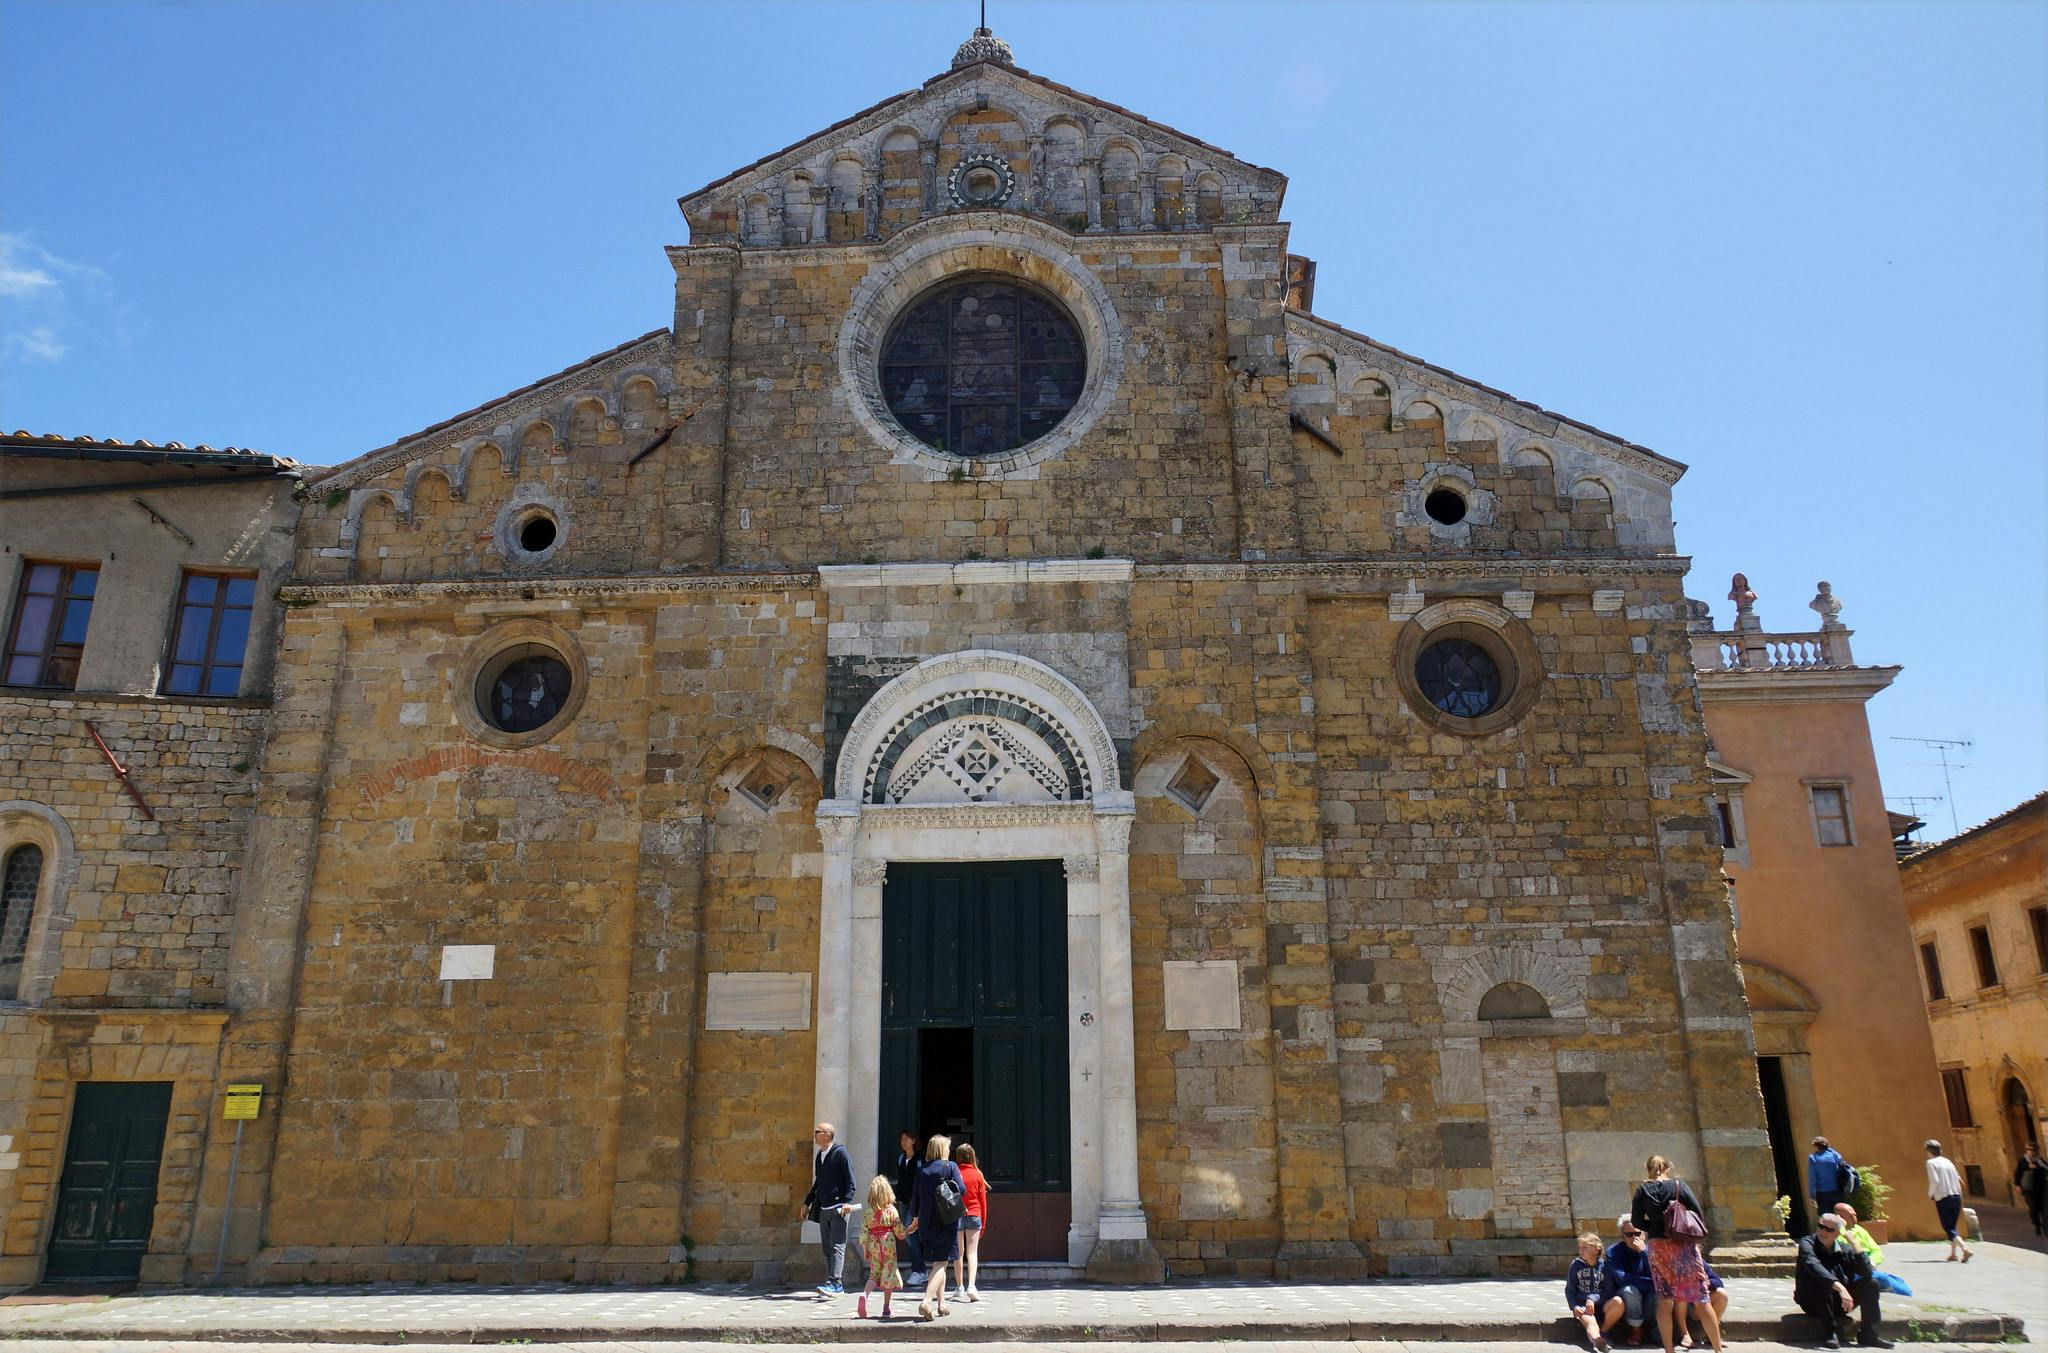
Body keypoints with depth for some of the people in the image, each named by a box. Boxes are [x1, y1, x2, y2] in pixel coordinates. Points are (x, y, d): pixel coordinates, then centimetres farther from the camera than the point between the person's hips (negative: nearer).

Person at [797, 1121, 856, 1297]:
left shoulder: (840, 1153, -8)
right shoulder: (819, 1156, 15)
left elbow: (850, 1180, -10)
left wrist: (847, 1201, -19)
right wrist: (807, 1202, 23)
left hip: (838, 1207, -8)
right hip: (823, 1208, 8)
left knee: (837, 1245, -11)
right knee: (826, 1246, 8)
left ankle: (834, 1283, -15)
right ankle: (835, 1284, 14)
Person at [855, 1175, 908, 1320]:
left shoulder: (869, 1211, -1)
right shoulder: (891, 1209, -6)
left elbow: (864, 1231, -1)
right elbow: (899, 1230, -3)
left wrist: (865, 1250, 7)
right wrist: (904, 1233, 19)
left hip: (874, 1247, 2)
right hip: (888, 1245, -2)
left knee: (874, 1274, 13)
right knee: (888, 1275, 8)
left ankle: (864, 1293, -16)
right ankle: (885, 1308, 11)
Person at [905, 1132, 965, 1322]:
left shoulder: (922, 1171, 6)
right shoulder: (950, 1167, -6)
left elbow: (915, 1199, 10)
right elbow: (962, 1191, -14)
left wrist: (915, 1220, 24)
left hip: (927, 1224, 5)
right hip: (946, 1223, -5)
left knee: (938, 1264, 17)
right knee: (941, 1264, -6)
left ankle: (941, 1303, 20)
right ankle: (926, 1302, -22)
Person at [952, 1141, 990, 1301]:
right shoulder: (977, 1174, -1)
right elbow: (983, 1199, 4)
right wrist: (983, 1222, 13)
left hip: (956, 1215, 0)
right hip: (974, 1215, 0)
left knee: (958, 1252, 13)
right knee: (972, 1252, 0)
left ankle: (960, 1287, 20)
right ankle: (972, 1285, -17)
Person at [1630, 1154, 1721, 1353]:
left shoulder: (1642, 1190, 3)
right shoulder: (1678, 1185, -2)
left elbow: (1637, 1221, 0)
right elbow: (1698, 1214, -4)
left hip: (1657, 1247, 1)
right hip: (1684, 1245, -1)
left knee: (1664, 1299, 7)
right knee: (1701, 1299, 5)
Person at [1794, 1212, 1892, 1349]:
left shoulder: (1844, 1250, 5)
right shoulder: (1807, 1243, -11)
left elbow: (1867, 1273, -9)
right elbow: (1814, 1267, -32)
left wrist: (1855, 1245, -14)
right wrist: (1839, 1287, -43)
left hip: (1838, 1304, 5)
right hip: (1812, 1301, -5)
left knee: (1871, 1283, -8)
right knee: (1822, 1282, -36)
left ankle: (1869, 1333, -6)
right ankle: (1830, 1332, -24)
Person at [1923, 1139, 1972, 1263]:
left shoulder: (1931, 1163, -6)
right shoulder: (1948, 1161, 12)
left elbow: (1934, 1181, -15)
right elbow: (1958, 1179, 13)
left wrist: (1930, 1194, 1)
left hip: (1943, 1199, -6)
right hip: (1956, 1197, 6)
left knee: (1948, 1228, -3)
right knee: (1952, 1226, 18)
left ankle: (1964, 1248, -23)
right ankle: (1953, 1253, 18)